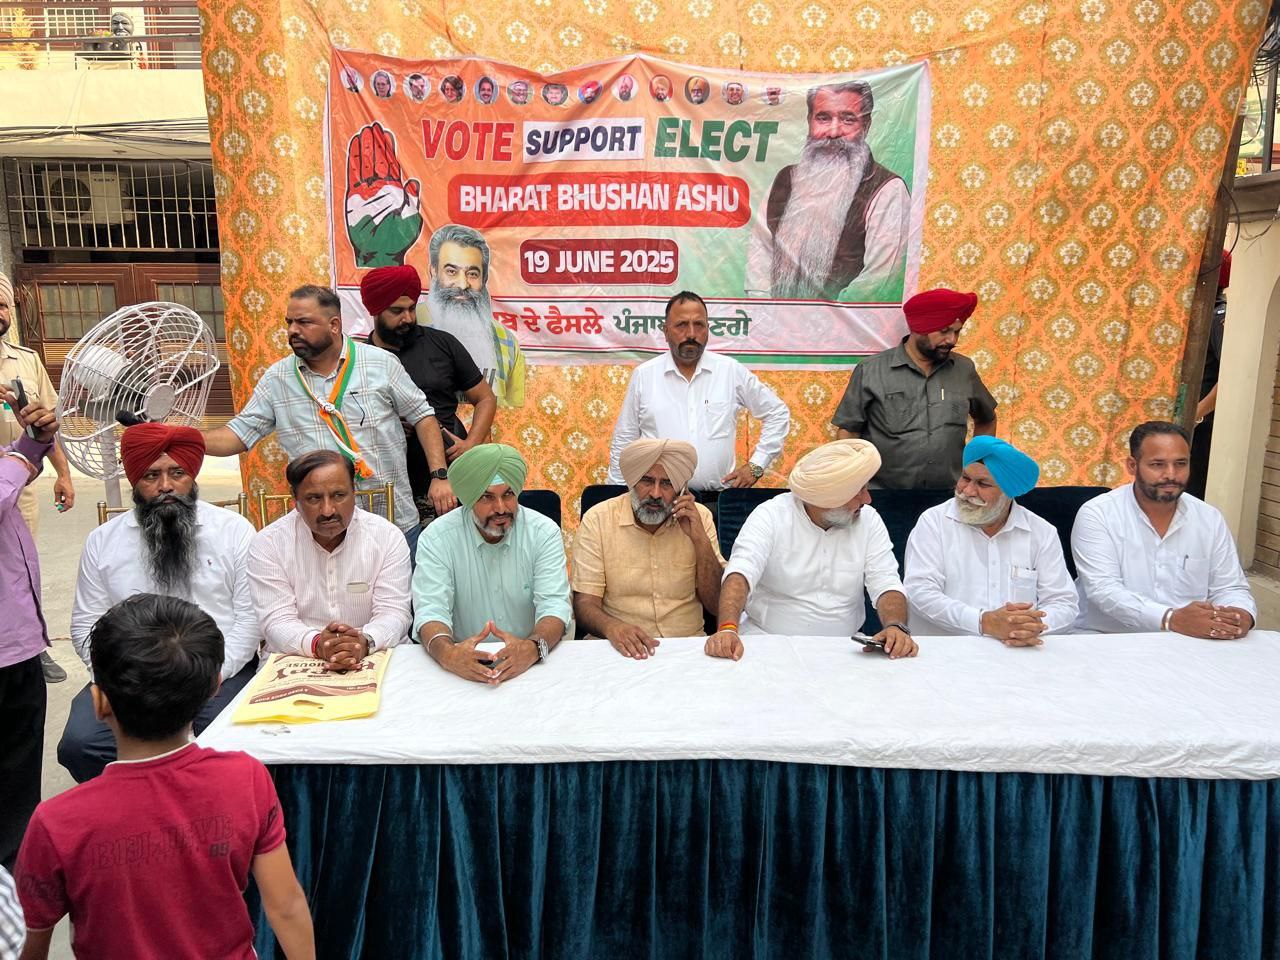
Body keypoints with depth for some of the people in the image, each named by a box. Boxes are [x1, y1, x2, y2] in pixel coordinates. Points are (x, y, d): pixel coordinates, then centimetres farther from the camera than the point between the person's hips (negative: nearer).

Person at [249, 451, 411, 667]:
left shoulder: (388, 537, -1)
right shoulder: (268, 544, -2)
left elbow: (393, 612, -5)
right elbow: (277, 622, -8)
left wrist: (365, 642, -27)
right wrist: (317, 645, -28)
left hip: (377, 658, -1)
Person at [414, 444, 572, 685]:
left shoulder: (544, 532, -2)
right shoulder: (436, 538, -3)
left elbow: (554, 605, -11)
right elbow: (431, 610, -12)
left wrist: (533, 647, -32)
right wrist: (447, 653, -34)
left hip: (531, 664, 1)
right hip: (464, 665, 0)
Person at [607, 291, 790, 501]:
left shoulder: (732, 371, 7)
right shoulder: (644, 375, 6)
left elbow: (778, 413, 16)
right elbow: (623, 442, 12)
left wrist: (756, 465, 9)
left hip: (718, 498, 1)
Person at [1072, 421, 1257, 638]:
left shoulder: (1209, 519, 6)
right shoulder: (1097, 515, -8)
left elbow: (1229, 587, 9)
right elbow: (1104, 591, -17)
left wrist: (1242, 615, -14)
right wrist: (1172, 619, -29)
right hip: (1106, 640, -5)